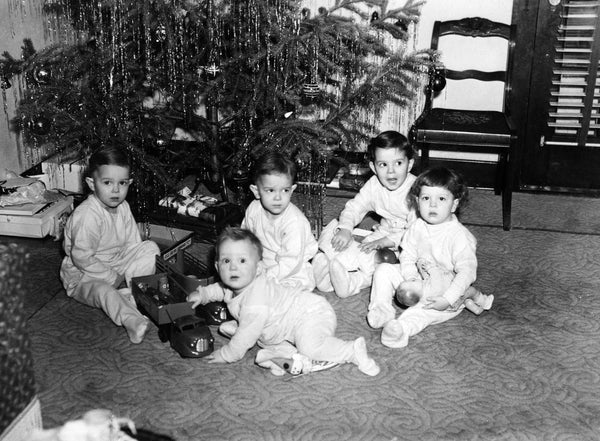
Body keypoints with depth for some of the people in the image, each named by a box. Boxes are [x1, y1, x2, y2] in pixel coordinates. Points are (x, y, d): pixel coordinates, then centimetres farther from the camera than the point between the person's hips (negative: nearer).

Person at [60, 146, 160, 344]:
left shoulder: (123, 208, -2)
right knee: (104, 291, -39)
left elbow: (132, 244, 3)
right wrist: (113, 277, -22)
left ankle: (131, 294, -17)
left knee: (150, 248, -7)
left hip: (116, 265, 8)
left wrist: (129, 274, -11)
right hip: (83, 277, -8)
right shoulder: (87, 215, -27)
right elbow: (81, 258, -28)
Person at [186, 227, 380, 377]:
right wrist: (202, 294, 14)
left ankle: (353, 350, -17)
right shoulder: (235, 286, -2)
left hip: (312, 313, -11)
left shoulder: (255, 299, -32)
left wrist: (226, 355, -15)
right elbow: (221, 289, 26)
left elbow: (246, 334, -27)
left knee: (310, 345, -32)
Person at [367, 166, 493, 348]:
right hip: (419, 281, 6)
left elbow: (466, 272, -27)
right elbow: (407, 255, 0)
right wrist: (410, 279, -19)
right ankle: (382, 308, -7)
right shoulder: (416, 227, -6)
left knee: (429, 308, -36)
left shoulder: (460, 236, -24)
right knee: (384, 270, -3)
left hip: (447, 290, -6)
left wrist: (446, 300, -33)